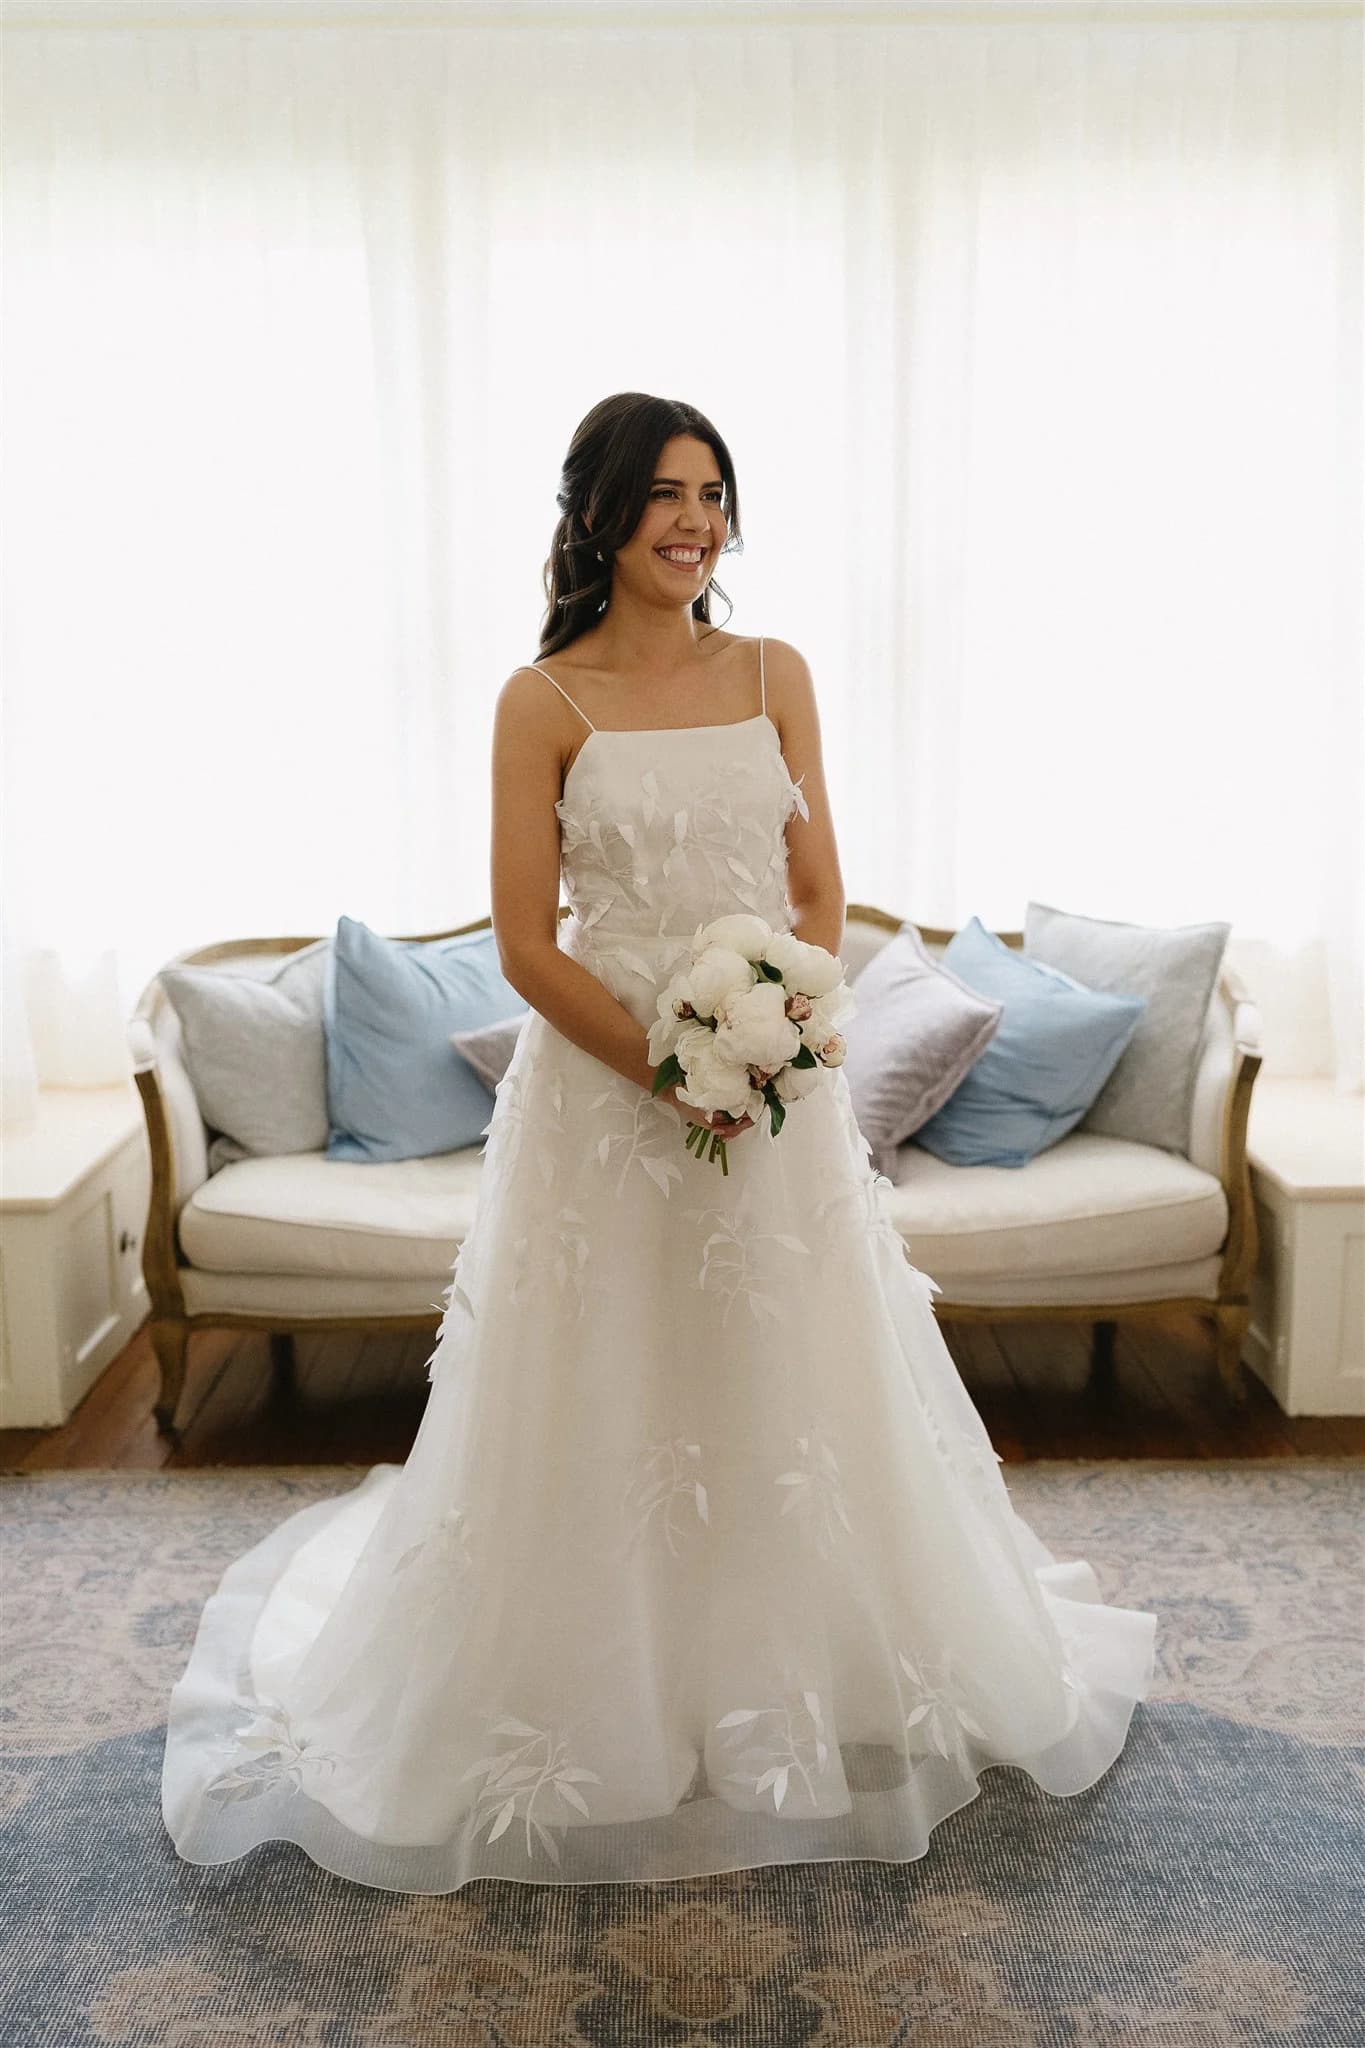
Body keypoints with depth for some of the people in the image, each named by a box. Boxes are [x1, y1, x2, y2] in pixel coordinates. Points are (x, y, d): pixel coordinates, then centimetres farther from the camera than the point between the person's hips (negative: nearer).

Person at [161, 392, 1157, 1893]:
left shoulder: (775, 674, 6)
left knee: (791, 1395, 12)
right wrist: (666, 1068, -17)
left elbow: (820, 895, 6)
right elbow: (526, 944, -7)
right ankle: (604, 1722, 29)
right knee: (599, 1412, 7)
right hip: (602, 1083, -3)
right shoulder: (544, 700, -4)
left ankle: (797, 1701, 34)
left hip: (778, 1083, 3)